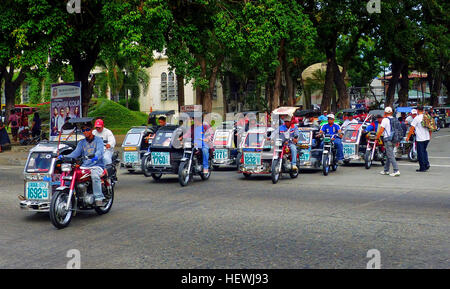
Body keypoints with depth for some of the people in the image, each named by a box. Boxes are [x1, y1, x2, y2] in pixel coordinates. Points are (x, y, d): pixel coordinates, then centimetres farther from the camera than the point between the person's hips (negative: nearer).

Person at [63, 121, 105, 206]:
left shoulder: (98, 140, 5)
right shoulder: (81, 142, 20)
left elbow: (100, 151, -15)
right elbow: (76, 152, 6)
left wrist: (96, 156, -40)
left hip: (97, 165, -5)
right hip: (84, 166, 5)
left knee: (94, 176, -37)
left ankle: (99, 198, -35)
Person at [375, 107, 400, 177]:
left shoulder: (385, 120, -9)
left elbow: (381, 130, -12)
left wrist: (377, 137, -3)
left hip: (388, 139, -8)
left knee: (391, 156, -8)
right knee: (389, 155, 16)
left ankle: (396, 171, -15)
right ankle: (386, 170, 23)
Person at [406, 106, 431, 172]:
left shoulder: (417, 118, -12)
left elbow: (412, 128, -12)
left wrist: (408, 137, -5)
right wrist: (430, 135, 27)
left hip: (420, 139, -6)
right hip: (427, 138, 6)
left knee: (420, 153, 1)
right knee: (424, 151, 22)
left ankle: (422, 167, 4)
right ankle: (427, 164, 11)